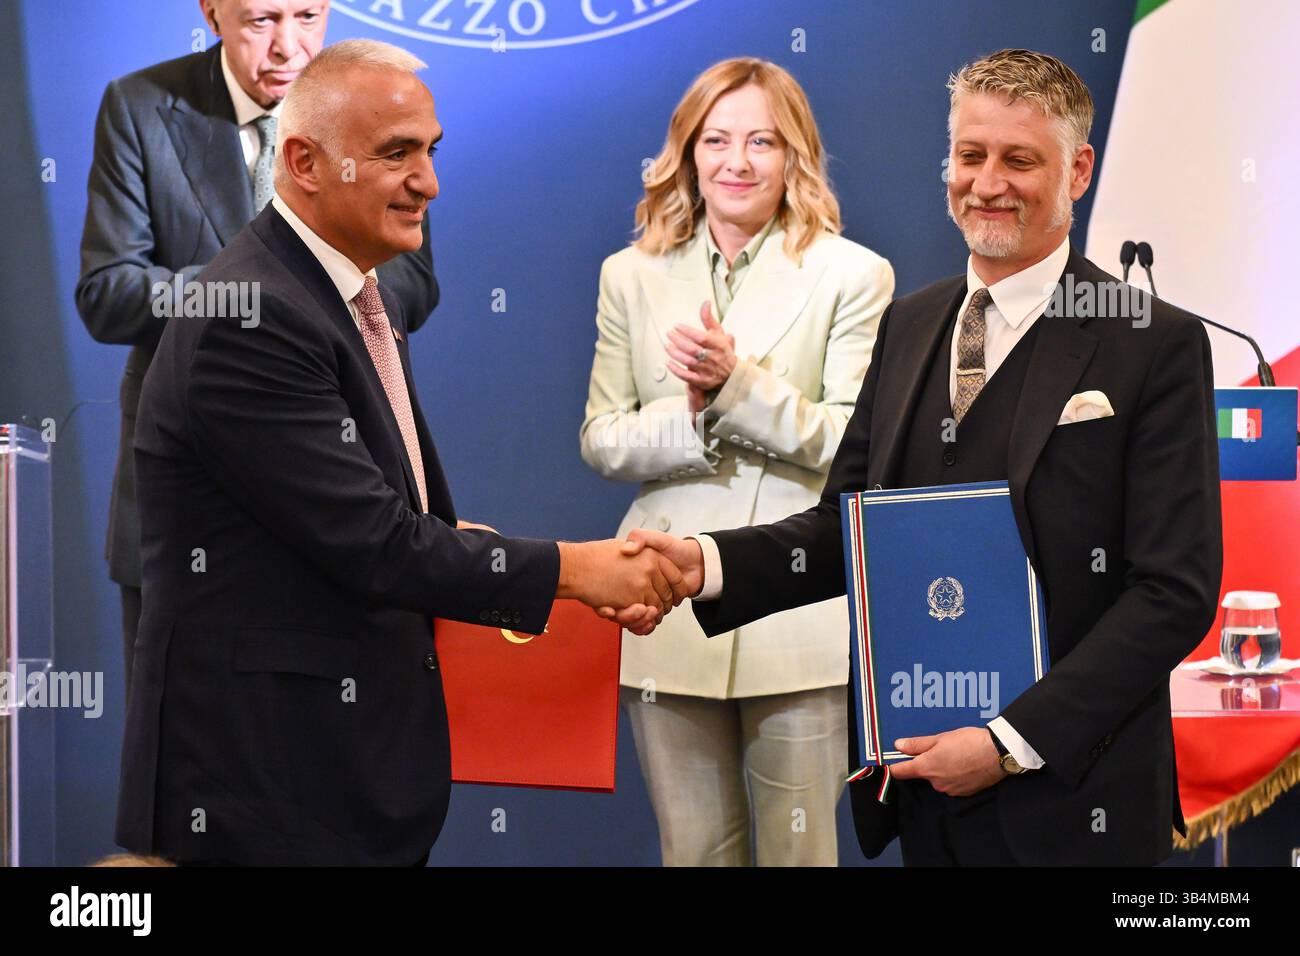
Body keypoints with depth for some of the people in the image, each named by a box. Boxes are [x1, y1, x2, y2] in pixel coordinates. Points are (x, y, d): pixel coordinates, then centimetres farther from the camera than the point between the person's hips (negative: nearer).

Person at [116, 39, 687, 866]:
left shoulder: (372, 302, 13)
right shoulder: (245, 322, -19)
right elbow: (375, 544, -21)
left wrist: (602, 581, 4)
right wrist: (570, 570, -13)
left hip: (371, 759, 9)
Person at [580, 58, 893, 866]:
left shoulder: (853, 276, 1)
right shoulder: (632, 277, 11)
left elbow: (859, 444, -6)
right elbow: (601, 440, 7)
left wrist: (738, 382, -19)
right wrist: (691, 416, -13)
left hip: (800, 612, -3)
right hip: (671, 610, 3)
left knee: (799, 848, 4)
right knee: (693, 850, 9)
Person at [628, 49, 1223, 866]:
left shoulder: (1157, 345, -8)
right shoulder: (909, 324, 10)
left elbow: (1176, 589, -12)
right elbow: (849, 523, 10)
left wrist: (1013, 741, -17)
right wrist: (708, 563, -8)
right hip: (922, 791, 5)